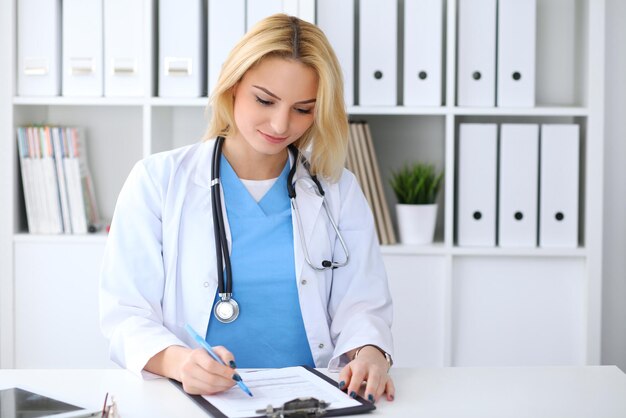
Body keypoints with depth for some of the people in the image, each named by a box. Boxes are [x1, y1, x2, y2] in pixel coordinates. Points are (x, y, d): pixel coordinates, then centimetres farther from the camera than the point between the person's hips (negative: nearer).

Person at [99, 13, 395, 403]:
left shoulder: (339, 190, 8)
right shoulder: (158, 180, 2)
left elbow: (361, 305, 3)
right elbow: (127, 310, -3)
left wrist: (369, 353, -20)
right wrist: (176, 360, -25)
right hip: (196, 398, -2)